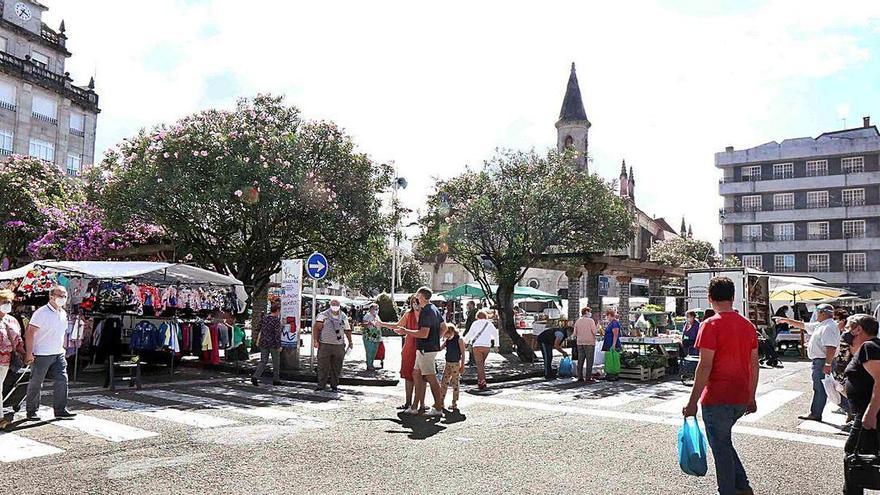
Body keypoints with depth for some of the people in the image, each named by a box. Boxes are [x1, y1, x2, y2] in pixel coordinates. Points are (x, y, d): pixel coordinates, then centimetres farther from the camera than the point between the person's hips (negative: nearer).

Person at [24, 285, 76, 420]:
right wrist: (29, 354, -19)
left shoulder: (63, 313, 10)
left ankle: (60, 410, 6)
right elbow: (29, 333, -15)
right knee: (36, 384, 5)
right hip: (41, 355, -7)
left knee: (62, 381, 1)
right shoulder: (41, 313, -13)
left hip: (58, 354, 7)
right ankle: (32, 412, 17)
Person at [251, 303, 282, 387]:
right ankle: (276, 380, 18)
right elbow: (277, 334, -18)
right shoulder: (276, 320, -14)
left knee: (263, 361, 10)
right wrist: (279, 346, -15)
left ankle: (255, 376, -8)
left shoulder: (263, 318, 4)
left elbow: (260, 329, 14)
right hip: (273, 344, -5)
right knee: (276, 363, 10)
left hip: (263, 343, 5)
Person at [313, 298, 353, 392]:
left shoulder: (343, 317, 12)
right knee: (323, 366, -1)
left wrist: (350, 341, 13)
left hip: (339, 346, 3)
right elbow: (317, 327, -6)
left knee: (336, 367, 7)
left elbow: (347, 330, 19)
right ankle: (321, 385, 7)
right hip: (325, 345, -3)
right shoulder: (323, 315, 0)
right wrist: (315, 340, -15)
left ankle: (334, 385, 17)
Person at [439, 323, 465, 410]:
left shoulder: (459, 339, -11)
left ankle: (454, 403, 7)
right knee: (444, 383, 6)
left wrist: (462, 365, -11)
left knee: (455, 383, 0)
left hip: (456, 364, -6)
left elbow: (463, 354, -9)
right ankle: (441, 402, 12)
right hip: (448, 363, 6)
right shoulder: (448, 340, 7)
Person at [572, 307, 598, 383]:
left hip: (580, 343, 5)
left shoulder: (577, 321, 8)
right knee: (589, 360, -3)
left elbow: (575, 334, 6)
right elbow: (595, 332, -12)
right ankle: (588, 378, -5)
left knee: (580, 360, 7)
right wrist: (597, 330, 9)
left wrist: (572, 335, 27)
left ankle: (580, 377, 7)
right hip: (589, 343, -5)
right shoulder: (590, 320, -6)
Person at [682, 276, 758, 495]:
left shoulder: (711, 325, -14)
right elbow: (754, 364, 11)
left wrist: (693, 401, -13)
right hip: (741, 398, 7)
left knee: (720, 446, 7)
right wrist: (751, 397, 21)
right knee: (724, 440, 24)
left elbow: (705, 366, -18)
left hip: (717, 398, -7)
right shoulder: (748, 325, 6)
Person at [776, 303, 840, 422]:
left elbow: (831, 348, -27)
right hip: (818, 361, 11)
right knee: (818, 388, 14)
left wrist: (827, 364, -29)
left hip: (822, 362, -11)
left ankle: (816, 414, 4)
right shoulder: (820, 325, 14)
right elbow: (802, 325, 27)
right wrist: (786, 320, 27)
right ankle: (814, 413, 21)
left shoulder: (828, 327, -19)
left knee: (820, 389, -2)